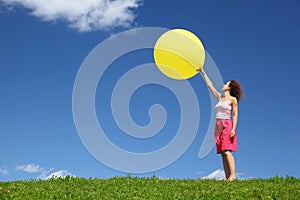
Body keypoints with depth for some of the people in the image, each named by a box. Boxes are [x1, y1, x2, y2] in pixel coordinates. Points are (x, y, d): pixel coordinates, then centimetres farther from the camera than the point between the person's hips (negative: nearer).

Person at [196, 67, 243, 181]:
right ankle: (227, 177, -4)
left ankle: (232, 175, -22)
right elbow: (209, 85, 21)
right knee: (222, 153, -1)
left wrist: (233, 129, -17)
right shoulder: (220, 97, 18)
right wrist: (202, 72, 22)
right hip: (219, 126, 7)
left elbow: (235, 115, -5)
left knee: (226, 151, -18)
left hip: (227, 126, -7)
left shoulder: (233, 99, 0)